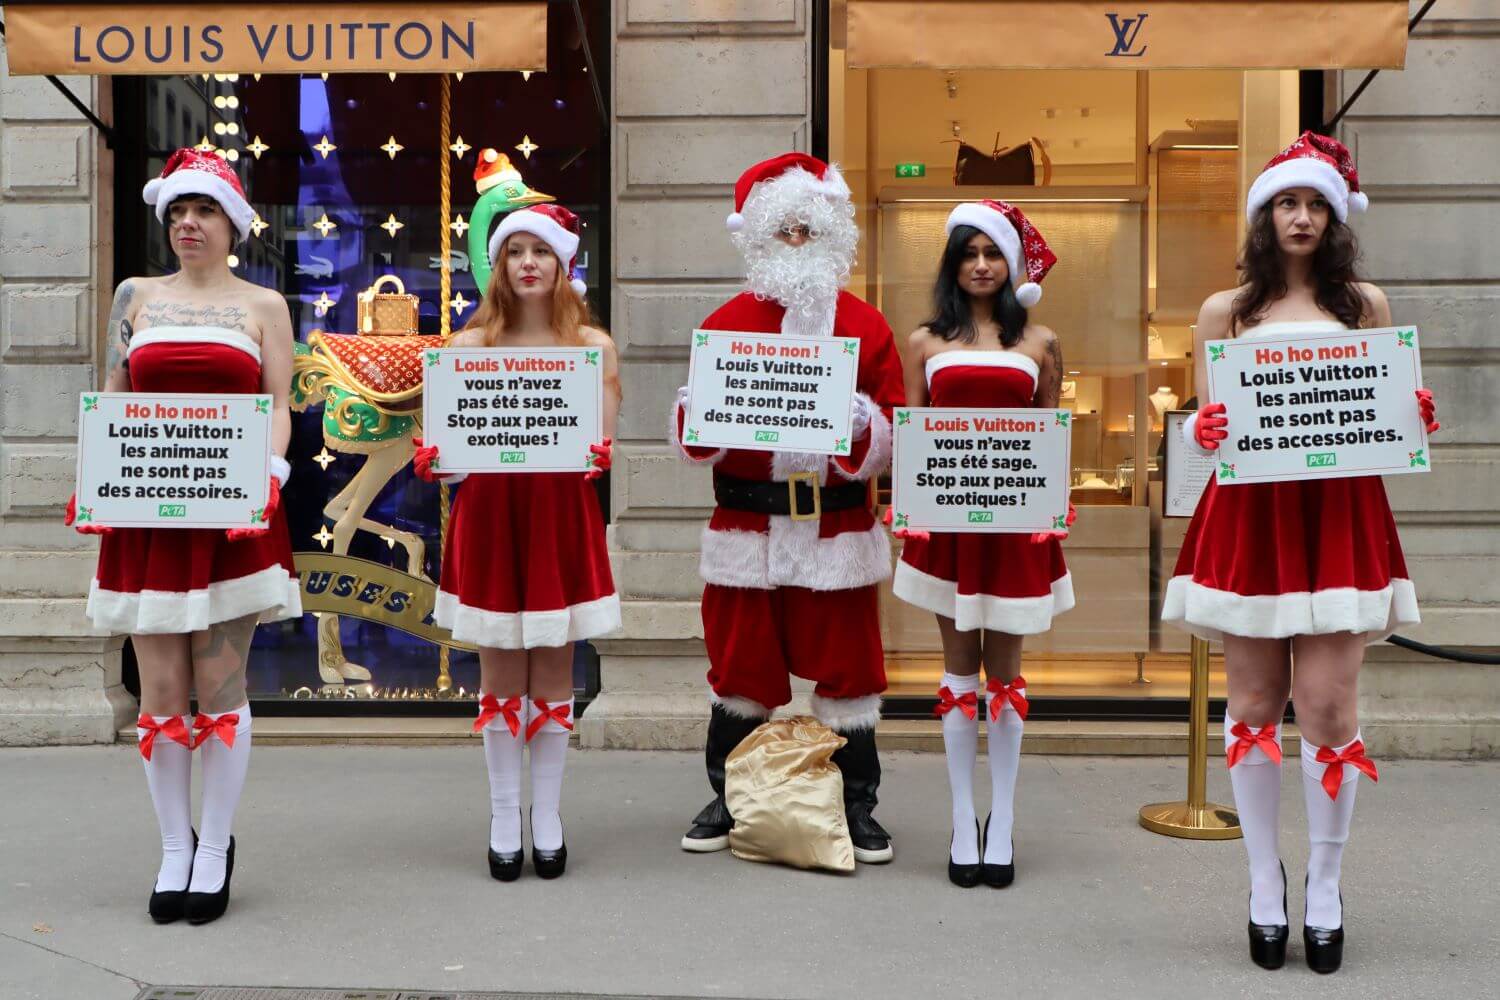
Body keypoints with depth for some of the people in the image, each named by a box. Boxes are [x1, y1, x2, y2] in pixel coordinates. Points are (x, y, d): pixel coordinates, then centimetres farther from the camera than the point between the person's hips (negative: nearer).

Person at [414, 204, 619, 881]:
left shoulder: (592, 345, 4)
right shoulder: (469, 345, 4)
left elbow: (603, 444, -1)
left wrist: (594, 458, -22)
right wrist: (433, 462, -20)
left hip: (564, 518, 0)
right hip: (489, 515, 0)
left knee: (553, 673, 6)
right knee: (500, 675, 6)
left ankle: (547, 817, 20)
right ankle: (504, 818, 20)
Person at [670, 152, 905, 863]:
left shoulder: (866, 326, 6)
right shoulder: (726, 323, 6)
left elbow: (891, 434, 2)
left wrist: (860, 424, -19)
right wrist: (699, 409, -18)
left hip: (837, 529, 0)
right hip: (746, 527, 0)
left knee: (846, 663, 5)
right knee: (740, 663, 7)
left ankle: (857, 807, 19)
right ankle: (728, 799, 24)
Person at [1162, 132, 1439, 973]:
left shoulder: (1365, 304, 11)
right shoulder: (1226, 311, 9)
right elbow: (1202, 423, 7)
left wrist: (1415, 419, -9)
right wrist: (1203, 432, -15)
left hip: (1340, 516, 0)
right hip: (1249, 516, 0)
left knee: (1327, 703, -4)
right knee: (1255, 700, 6)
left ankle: (1326, 887, 15)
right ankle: (1265, 881, 21)